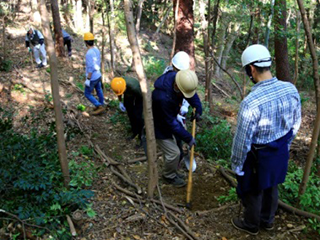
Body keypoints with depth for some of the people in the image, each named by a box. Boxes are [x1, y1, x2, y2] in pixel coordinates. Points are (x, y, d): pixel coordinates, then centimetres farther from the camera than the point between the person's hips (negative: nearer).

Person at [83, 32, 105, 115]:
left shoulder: (89, 53, -29)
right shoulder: (97, 50, -1)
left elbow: (90, 68, -29)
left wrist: (88, 80, -22)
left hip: (92, 78, -9)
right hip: (98, 75, 9)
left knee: (87, 94, 7)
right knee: (99, 91, 20)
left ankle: (99, 107, 7)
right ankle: (100, 106, 35)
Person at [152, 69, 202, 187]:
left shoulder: (178, 78, -19)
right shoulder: (163, 98, -42)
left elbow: (192, 95, 0)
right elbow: (172, 123, -31)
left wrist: (198, 109, -15)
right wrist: (188, 138, -23)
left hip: (167, 122, 8)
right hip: (158, 126, -8)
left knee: (171, 148, 20)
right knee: (173, 152, -2)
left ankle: (171, 172, 41)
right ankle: (169, 176, 23)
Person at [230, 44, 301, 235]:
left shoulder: (251, 102, -34)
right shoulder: (291, 89, -13)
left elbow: (242, 141, -24)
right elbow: (296, 124, 3)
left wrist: (236, 165, -7)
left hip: (258, 156, -6)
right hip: (281, 153, 6)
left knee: (252, 192, 19)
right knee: (271, 187, 27)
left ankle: (251, 225, 43)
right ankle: (267, 220, 50)